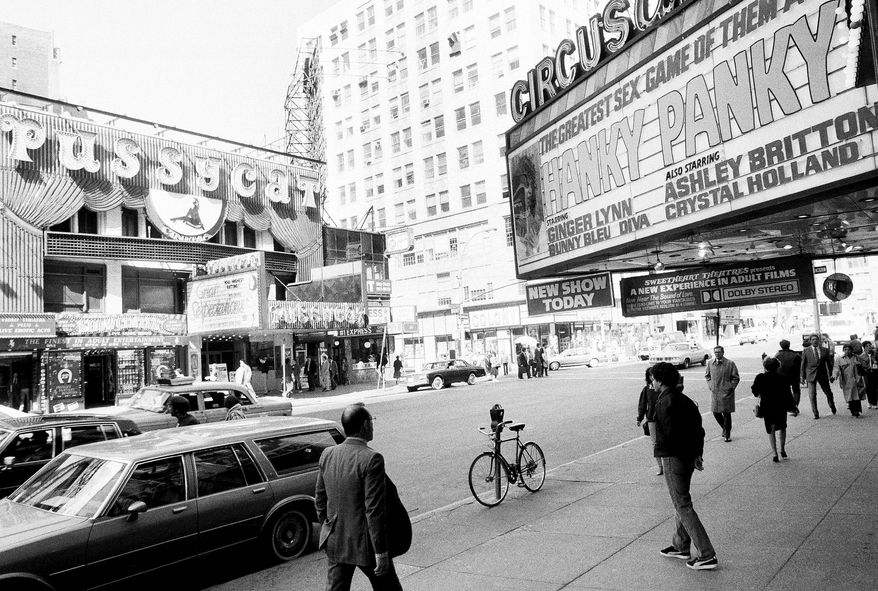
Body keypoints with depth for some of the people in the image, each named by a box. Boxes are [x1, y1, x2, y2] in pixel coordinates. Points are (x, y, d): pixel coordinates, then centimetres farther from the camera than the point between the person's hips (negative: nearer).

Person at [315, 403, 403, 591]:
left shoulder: (327, 454, -2)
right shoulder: (371, 459, -21)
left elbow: (319, 500, 7)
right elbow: (374, 510, -21)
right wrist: (381, 552, -15)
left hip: (335, 541, 6)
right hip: (364, 543, -5)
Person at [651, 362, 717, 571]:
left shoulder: (666, 402, -18)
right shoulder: (684, 399, 10)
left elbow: (671, 434, -24)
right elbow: (698, 429, 10)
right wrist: (697, 454, 10)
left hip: (673, 459, -10)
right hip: (687, 458, 10)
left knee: (683, 506, -2)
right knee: (680, 501, 21)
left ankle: (707, 555, 0)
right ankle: (680, 546, 34)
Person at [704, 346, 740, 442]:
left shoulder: (730, 364, -7)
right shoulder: (710, 364, 5)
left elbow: (736, 378, -1)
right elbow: (707, 375, 20)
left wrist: (730, 387, -8)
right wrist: (710, 385, 9)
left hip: (726, 393, -4)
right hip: (714, 393, 4)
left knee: (726, 414, 0)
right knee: (716, 413, 6)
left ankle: (727, 435, 14)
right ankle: (724, 428, 33)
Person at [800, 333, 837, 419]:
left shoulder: (825, 350, 4)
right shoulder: (806, 351, 1)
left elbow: (829, 363, 10)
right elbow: (803, 364, 3)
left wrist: (831, 375, 8)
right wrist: (802, 376, 1)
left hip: (823, 374, 2)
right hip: (811, 375, -1)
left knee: (828, 393, 13)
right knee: (812, 395, -5)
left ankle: (832, 405, 43)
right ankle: (815, 414, 4)